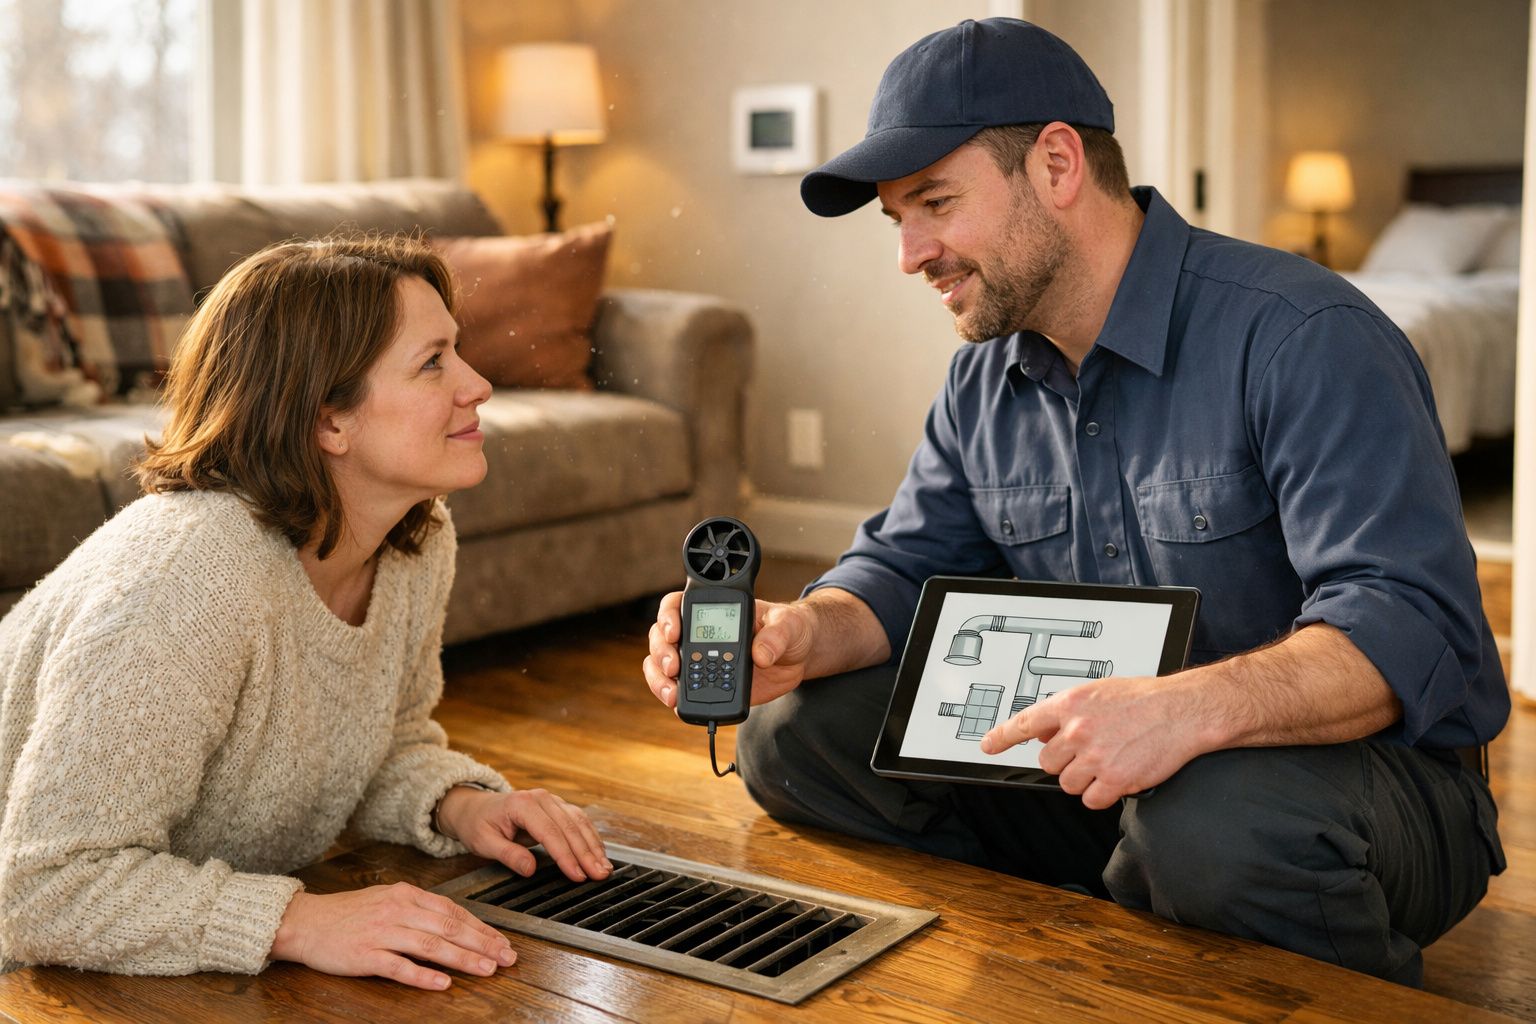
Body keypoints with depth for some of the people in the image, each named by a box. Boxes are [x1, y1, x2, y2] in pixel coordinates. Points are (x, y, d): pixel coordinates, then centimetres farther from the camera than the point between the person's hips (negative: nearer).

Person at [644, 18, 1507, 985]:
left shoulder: (1306, 340, -20)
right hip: (1089, 769, 6)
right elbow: (906, 568, 9)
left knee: (1216, 821, -41)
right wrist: (802, 636, -15)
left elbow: (1409, 628, -29)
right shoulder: (986, 378, 6)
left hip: (1361, 763, -6)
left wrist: (1191, 709, -46)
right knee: (797, 734, -6)